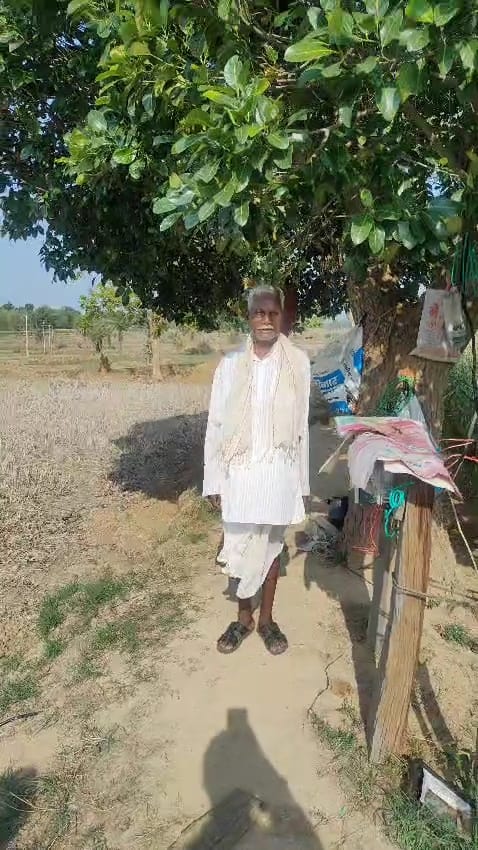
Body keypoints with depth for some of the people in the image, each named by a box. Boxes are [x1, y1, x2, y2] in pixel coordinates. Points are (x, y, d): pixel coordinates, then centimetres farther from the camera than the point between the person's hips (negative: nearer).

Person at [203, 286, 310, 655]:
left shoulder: (299, 362, -3)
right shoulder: (231, 364, -4)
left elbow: (301, 425, 1)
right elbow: (216, 425, -1)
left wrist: (303, 481, 4)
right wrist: (214, 480, -2)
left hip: (279, 472, 0)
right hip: (240, 472, 0)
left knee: (271, 545, 14)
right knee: (240, 548, 9)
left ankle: (265, 619, 33)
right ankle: (244, 617, 32)